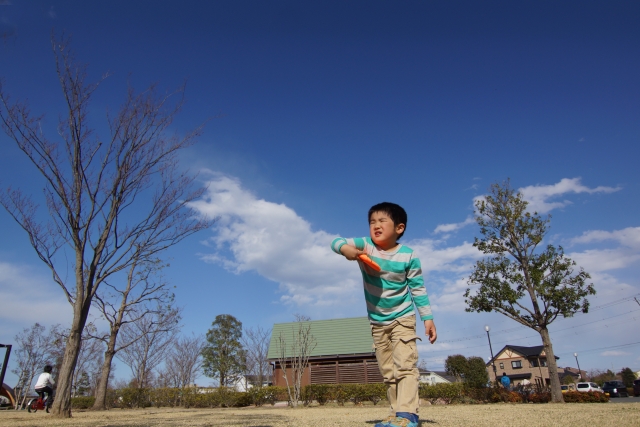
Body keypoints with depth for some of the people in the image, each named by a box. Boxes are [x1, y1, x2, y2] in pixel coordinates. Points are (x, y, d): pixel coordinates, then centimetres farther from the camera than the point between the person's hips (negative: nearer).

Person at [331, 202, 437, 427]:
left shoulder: (408, 256, -15)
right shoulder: (365, 245, -10)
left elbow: (418, 289, -8)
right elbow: (336, 242, -21)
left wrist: (428, 318, -10)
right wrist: (345, 248, -45)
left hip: (402, 318, -4)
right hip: (377, 322, 4)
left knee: (405, 366, -14)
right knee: (388, 373, 10)